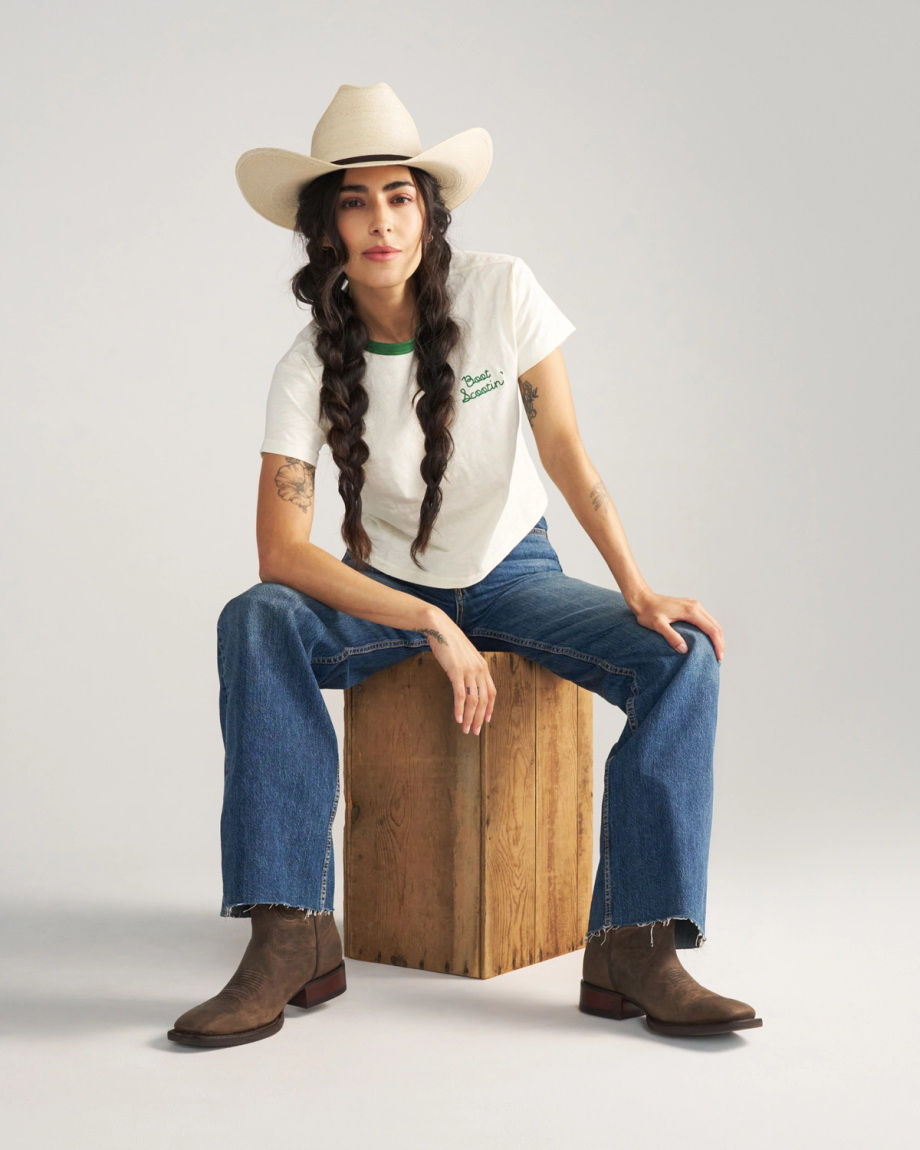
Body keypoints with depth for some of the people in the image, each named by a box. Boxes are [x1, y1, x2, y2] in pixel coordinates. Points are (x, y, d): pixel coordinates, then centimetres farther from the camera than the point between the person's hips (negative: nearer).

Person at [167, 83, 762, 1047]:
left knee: (684, 657, -25)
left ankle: (634, 947, -25)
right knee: (254, 623, -31)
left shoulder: (501, 294, -13)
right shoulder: (309, 369, -15)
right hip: (383, 587, 0)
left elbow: (566, 454, -11)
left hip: (513, 575, 1)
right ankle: (292, 938, -31)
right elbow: (281, 550, -23)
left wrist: (638, 590, -23)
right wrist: (433, 627, -33)